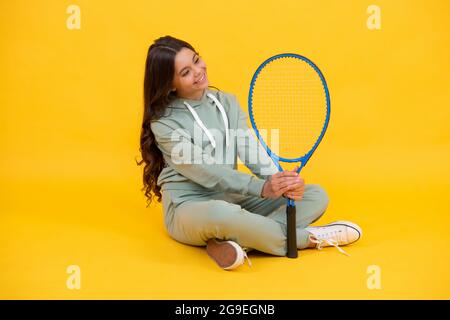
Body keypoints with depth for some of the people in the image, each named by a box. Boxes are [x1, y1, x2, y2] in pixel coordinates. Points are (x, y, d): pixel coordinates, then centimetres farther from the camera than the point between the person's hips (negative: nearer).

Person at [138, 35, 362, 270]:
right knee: (220, 213, -42)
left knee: (316, 195, -6)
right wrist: (261, 188, -30)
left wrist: (281, 182, -24)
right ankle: (310, 238, -19)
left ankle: (240, 242, -29)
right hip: (189, 208, -6)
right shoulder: (163, 121, -8)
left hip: (235, 201, 6)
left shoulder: (227, 102, 9)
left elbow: (250, 149, -5)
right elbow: (204, 170, -19)